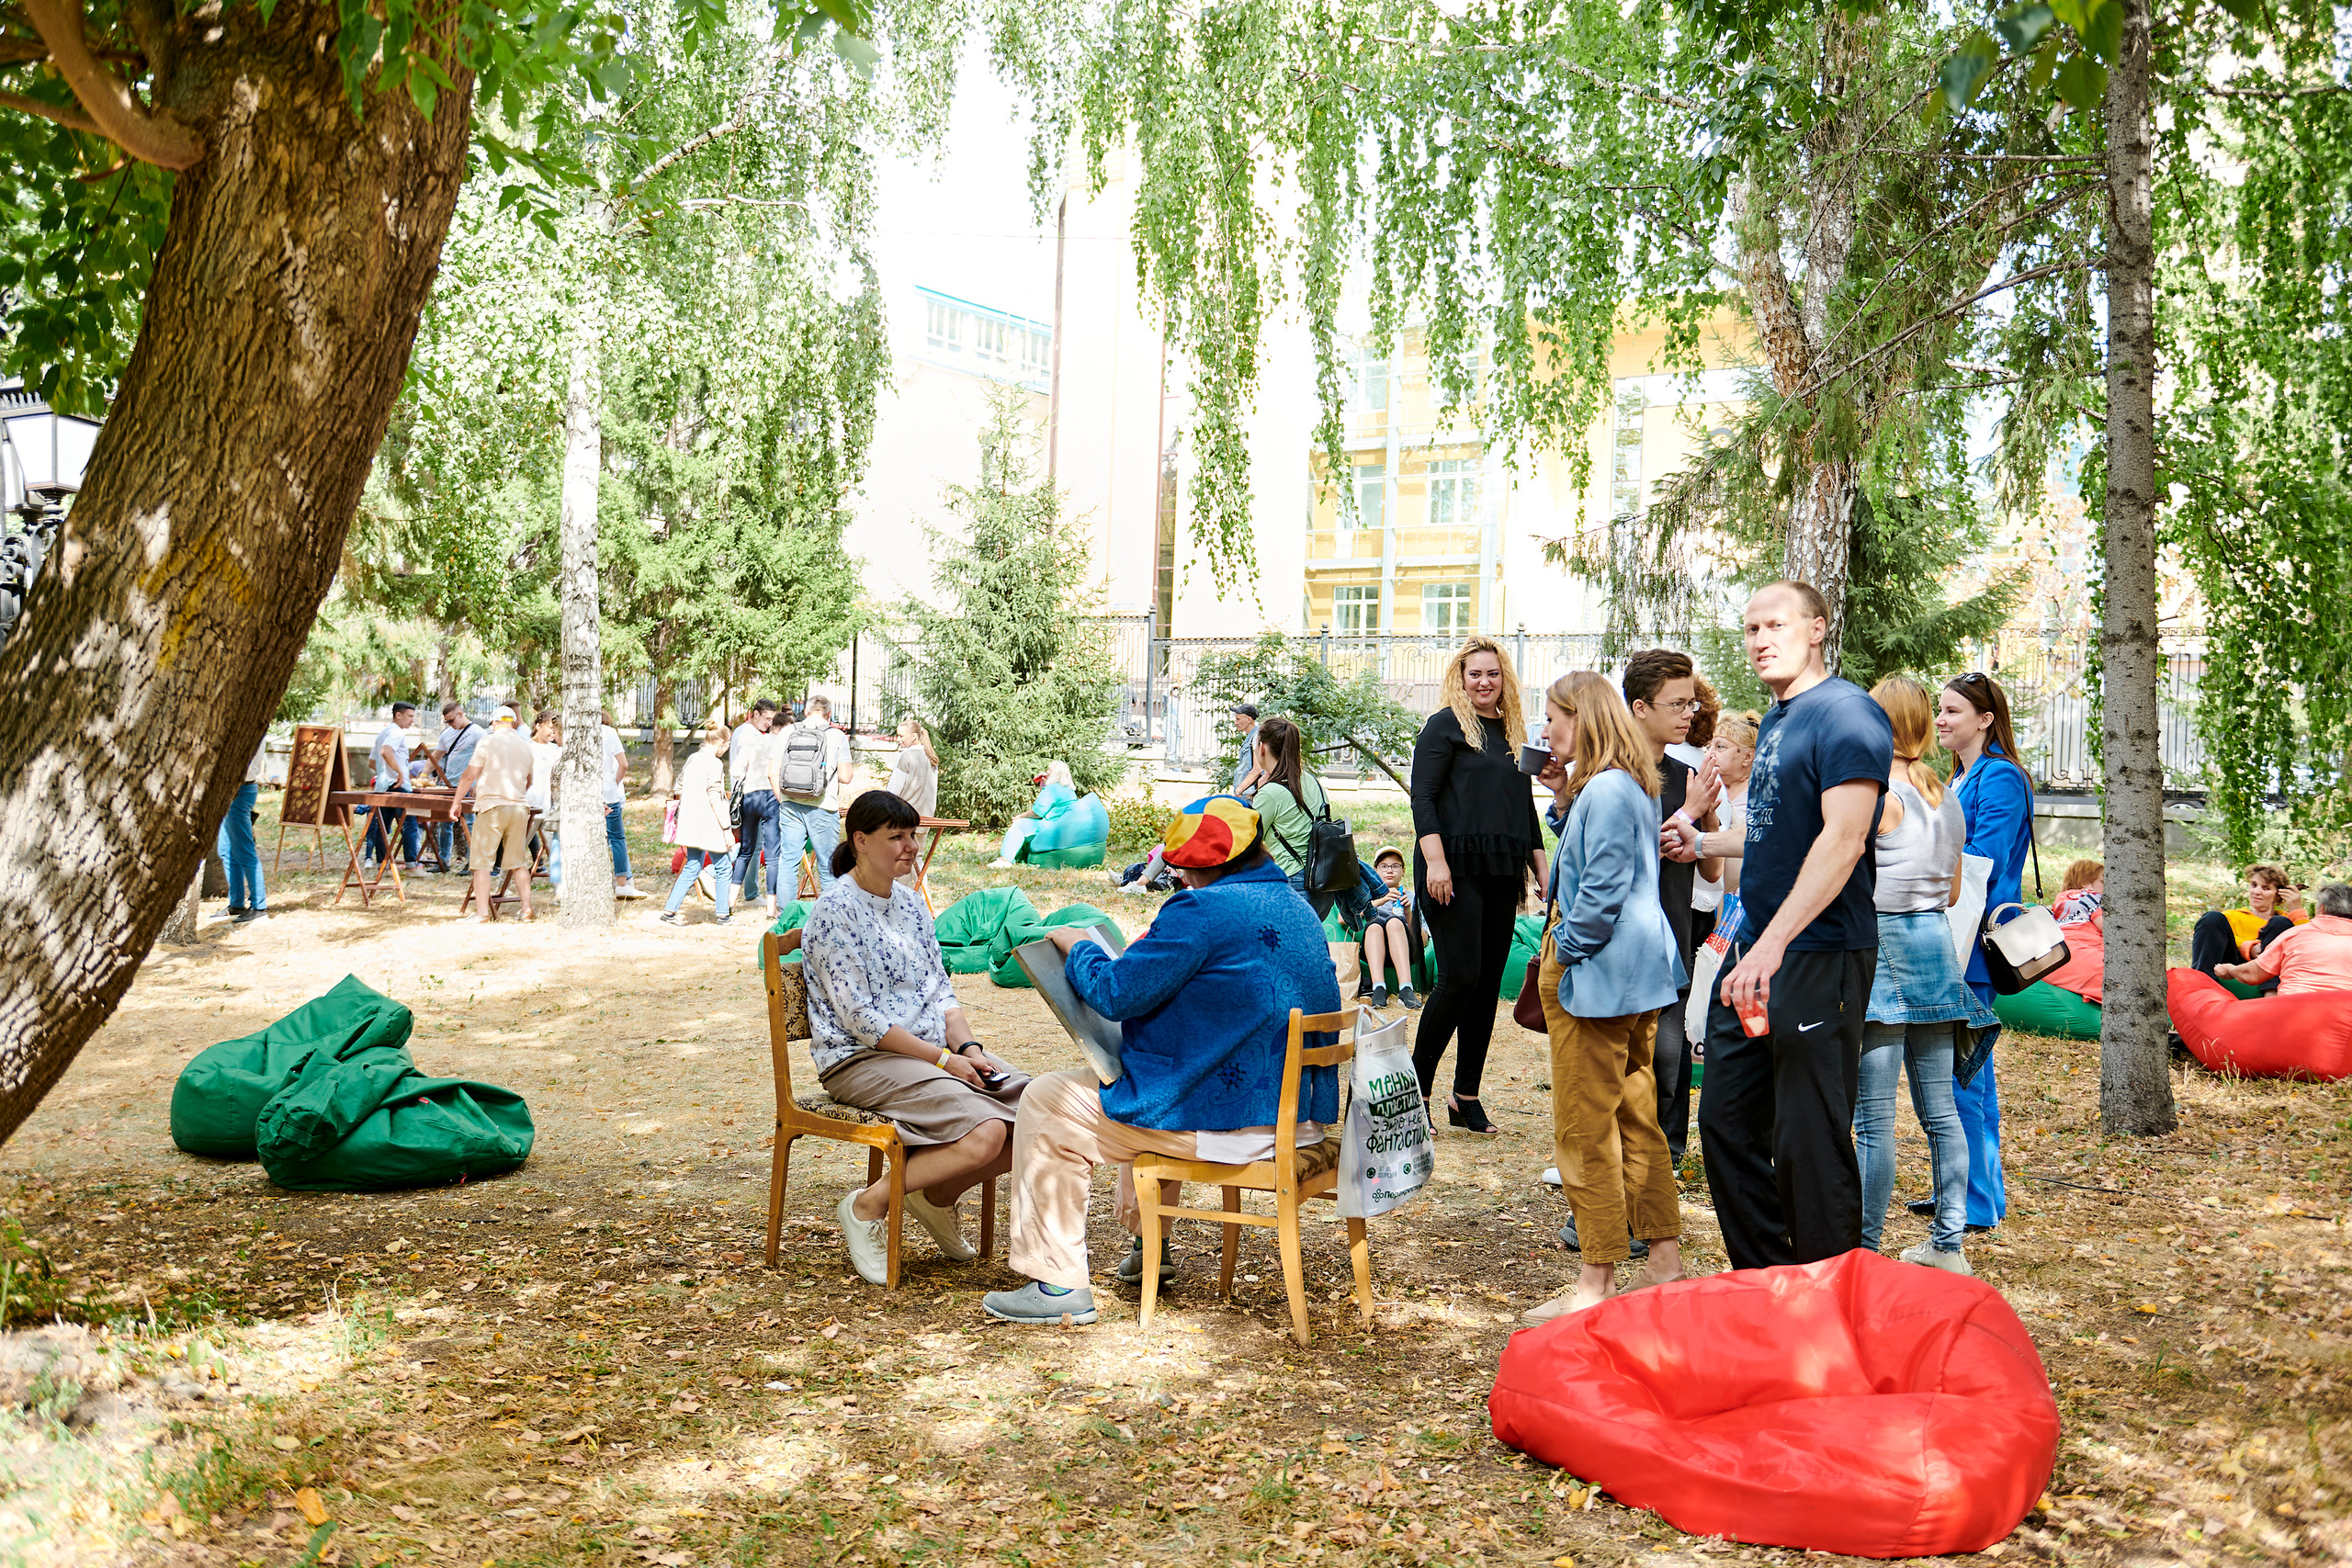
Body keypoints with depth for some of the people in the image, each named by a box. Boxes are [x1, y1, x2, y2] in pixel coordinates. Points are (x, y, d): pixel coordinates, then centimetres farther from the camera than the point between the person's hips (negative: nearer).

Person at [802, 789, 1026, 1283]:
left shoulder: (910, 903, 15)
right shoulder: (837, 908, -10)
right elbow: (861, 1019, -15)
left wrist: (968, 1048, -5)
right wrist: (943, 1059, -17)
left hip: (936, 1051, 8)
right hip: (861, 1059, -8)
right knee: (985, 1132, -28)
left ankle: (938, 1194, 8)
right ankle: (867, 1206, -8)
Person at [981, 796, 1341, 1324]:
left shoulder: (1203, 910, -19)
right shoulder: (1299, 910, 11)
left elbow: (1117, 993, -17)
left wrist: (1078, 948, 2)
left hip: (1226, 1122, -10)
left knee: (1046, 1103, 5)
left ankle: (1059, 1285, 7)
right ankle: (1148, 1244, 46)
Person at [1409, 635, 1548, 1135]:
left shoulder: (1513, 734, 19)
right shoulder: (1445, 725, 0)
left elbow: (1525, 809, 23)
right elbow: (1422, 798, -8)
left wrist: (1543, 870, 16)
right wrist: (1435, 860, -19)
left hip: (1501, 875, 7)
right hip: (1455, 870, -6)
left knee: (1489, 984, 5)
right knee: (1460, 977, -13)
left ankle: (1466, 1098, 12)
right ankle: (1415, 1090, -2)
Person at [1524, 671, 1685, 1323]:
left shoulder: (1607, 791, -17)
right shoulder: (1626, 786, 15)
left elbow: (1601, 891, -22)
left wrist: (1563, 951, -12)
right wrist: (1564, 802, 11)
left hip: (1596, 975, -11)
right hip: (1637, 975, 11)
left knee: (1584, 1130, -4)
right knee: (1635, 1116, 16)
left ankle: (1597, 1282, 3)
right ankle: (1664, 1258, 23)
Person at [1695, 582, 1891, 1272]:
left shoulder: (1845, 713, -12)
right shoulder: (1776, 721, 17)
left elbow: (1843, 839, -23)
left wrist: (1774, 943, -29)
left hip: (1819, 957, -9)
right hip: (1755, 955, 10)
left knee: (1808, 1140, -3)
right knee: (1727, 1123, 14)